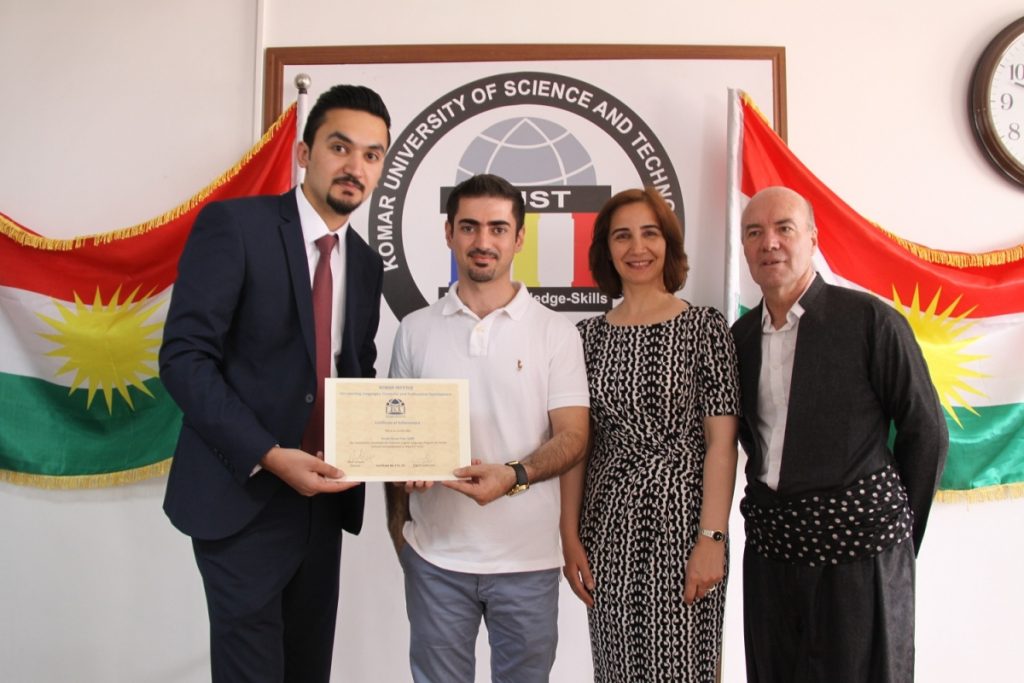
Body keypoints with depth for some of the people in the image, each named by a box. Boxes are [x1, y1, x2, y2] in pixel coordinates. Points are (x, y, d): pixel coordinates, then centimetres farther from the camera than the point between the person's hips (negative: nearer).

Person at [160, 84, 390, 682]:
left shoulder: (366, 264, 10)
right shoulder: (234, 224, -9)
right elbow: (184, 357, -15)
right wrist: (269, 456, -23)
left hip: (322, 499, 6)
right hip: (243, 496, -6)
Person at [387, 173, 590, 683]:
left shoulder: (555, 332, -1)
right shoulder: (415, 330, 5)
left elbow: (573, 437, -5)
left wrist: (513, 476, -22)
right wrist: (396, 526, -3)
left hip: (527, 559, -1)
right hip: (434, 553, 2)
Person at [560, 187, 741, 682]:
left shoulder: (706, 327, -3)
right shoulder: (589, 335, 6)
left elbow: (721, 442, -6)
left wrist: (712, 539, -12)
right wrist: (570, 536, 2)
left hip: (681, 519, -3)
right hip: (608, 528, 3)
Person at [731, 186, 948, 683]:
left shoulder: (871, 321, -8)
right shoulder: (741, 335, 6)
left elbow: (926, 435, -3)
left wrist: (898, 532, 3)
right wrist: (769, 505, 7)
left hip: (858, 548, -4)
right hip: (769, 546, 5)